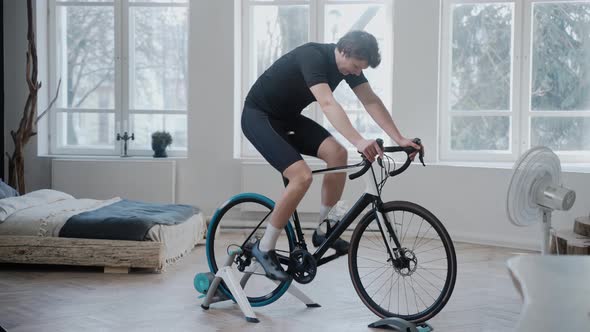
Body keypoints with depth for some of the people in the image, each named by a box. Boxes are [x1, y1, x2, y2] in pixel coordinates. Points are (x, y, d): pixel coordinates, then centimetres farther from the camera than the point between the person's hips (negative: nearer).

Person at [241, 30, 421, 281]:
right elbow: (328, 104, -44)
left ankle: (321, 231, 1)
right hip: (258, 116, -8)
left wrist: (400, 139, -16)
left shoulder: (349, 64, -4)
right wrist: (359, 142, -55)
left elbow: (372, 102, -6)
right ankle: (264, 248, -9)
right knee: (302, 176, -24)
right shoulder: (313, 56, -30)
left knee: (337, 153, -13)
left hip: (287, 117, 8)